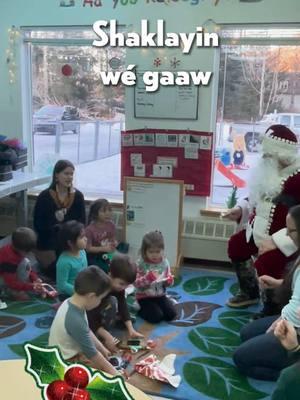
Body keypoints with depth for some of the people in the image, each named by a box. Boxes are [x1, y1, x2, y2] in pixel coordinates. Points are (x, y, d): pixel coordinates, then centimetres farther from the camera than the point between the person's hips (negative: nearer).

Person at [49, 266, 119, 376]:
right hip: (66, 361, -9)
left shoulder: (71, 303, -8)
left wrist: (102, 348, 11)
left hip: (71, 350, 9)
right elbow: (91, 352, -25)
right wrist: (110, 370, -14)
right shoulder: (75, 320, -35)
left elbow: (87, 331, 8)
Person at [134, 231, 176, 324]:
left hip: (160, 295, 4)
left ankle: (156, 307, 19)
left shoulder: (165, 262, -2)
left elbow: (168, 278, 8)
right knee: (156, 317, -19)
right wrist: (147, 278, -33)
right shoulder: (140, 264, -15)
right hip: (144, 297, -4)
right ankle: (140, 309, 9)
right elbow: (136, 283, -18)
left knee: (171, 314, -8)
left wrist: (169, 281, -16)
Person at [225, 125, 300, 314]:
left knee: (266, 265, -28)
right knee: (235, 245, 19)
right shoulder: (270, 170, 1)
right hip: (261, 231, 10)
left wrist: (277, 242, -31)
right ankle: (250, 293, 39)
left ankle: (272, 313, 0)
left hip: (281, 239, -9)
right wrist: (241, 209, 2)